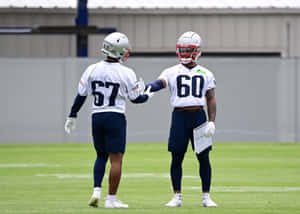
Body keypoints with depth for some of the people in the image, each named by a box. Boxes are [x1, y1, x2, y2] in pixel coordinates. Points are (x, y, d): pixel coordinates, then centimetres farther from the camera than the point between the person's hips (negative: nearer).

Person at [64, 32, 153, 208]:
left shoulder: (92, 70, 0)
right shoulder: (126, 74, -9)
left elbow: (81, 96, 5)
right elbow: (136, 99, 2)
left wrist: (72, 116, 16)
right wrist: (147, 95, 24)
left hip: (97, 117, 4)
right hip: (115, 118, -4)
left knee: (101, 156, 19)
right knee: (116, 159, 1)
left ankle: (96, 191, 5)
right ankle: (111, 199, 0)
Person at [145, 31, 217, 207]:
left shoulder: (205, 74, 9)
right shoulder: (172, 72, 6)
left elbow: (211, 99, 9)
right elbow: (160, 83, -11)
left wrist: (212, 122, -2)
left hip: (199, 115, 0)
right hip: (179, 116, 0)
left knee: (203, 158, 0)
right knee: (176, 158, 1)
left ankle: (206, 197, 8)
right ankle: (177, 197, 9)